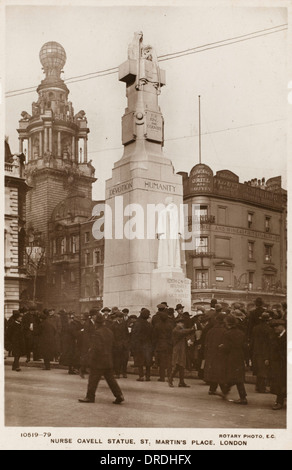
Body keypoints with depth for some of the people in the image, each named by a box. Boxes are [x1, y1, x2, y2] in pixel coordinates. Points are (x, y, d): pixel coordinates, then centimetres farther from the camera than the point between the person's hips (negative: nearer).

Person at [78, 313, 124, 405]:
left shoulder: (98, 333, -17)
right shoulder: (109, 332, 9)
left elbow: (97, 348, -22)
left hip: (99, 361, -8)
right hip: (109, 361, 8)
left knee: (93, 379, 3)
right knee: (110, 379, 12)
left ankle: (90, 397, 10)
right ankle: (119, 395, 8)